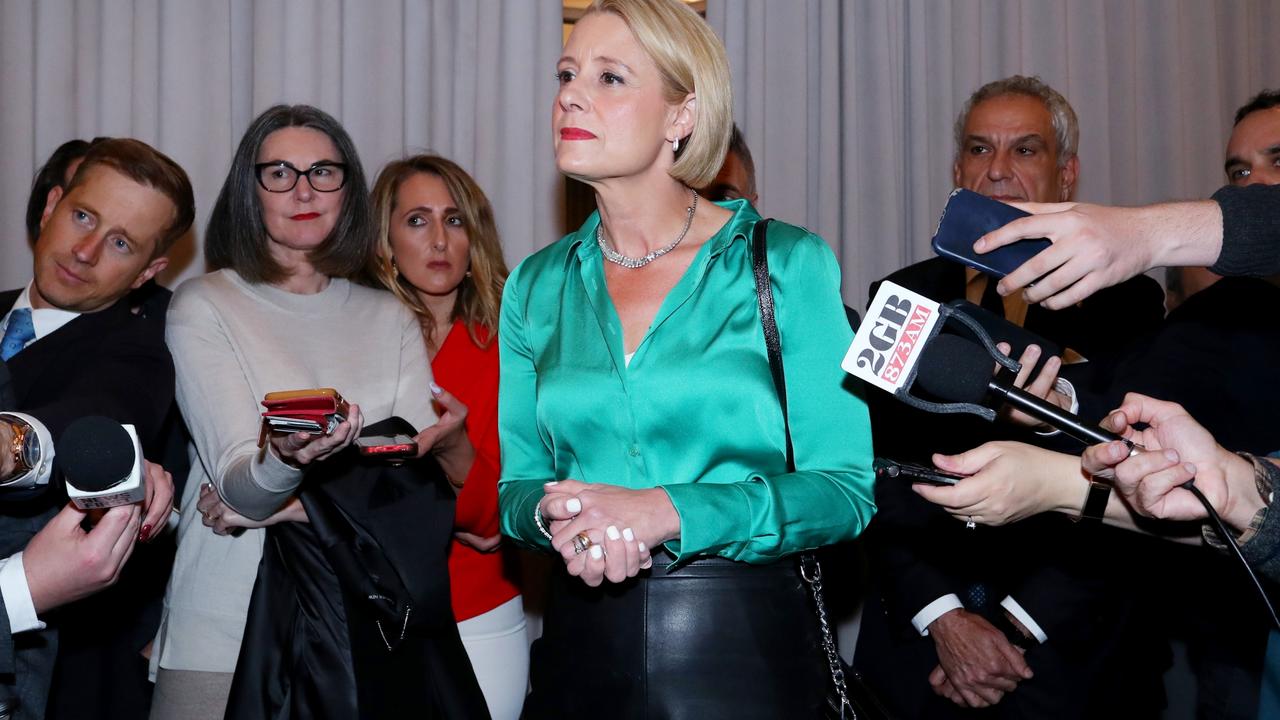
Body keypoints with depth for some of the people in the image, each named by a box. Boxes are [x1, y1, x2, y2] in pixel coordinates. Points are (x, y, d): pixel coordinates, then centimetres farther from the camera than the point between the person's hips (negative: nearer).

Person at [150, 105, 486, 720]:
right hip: (231, 629, -2)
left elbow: (426, 479, -1)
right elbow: (240, 485, -13)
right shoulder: (204, 306, -1)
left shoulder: (389, 318, 9)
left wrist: (297, 502, -11)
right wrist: (284, 462, -33)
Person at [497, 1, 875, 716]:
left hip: (748, 651, -3)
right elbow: (518, 482, 7)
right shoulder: (536, 287, 4)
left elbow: (844, 488, -9)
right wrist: (555, 515, -16)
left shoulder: (789, 265, -6)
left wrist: (670, 513, -22)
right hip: (583, 645, 3)